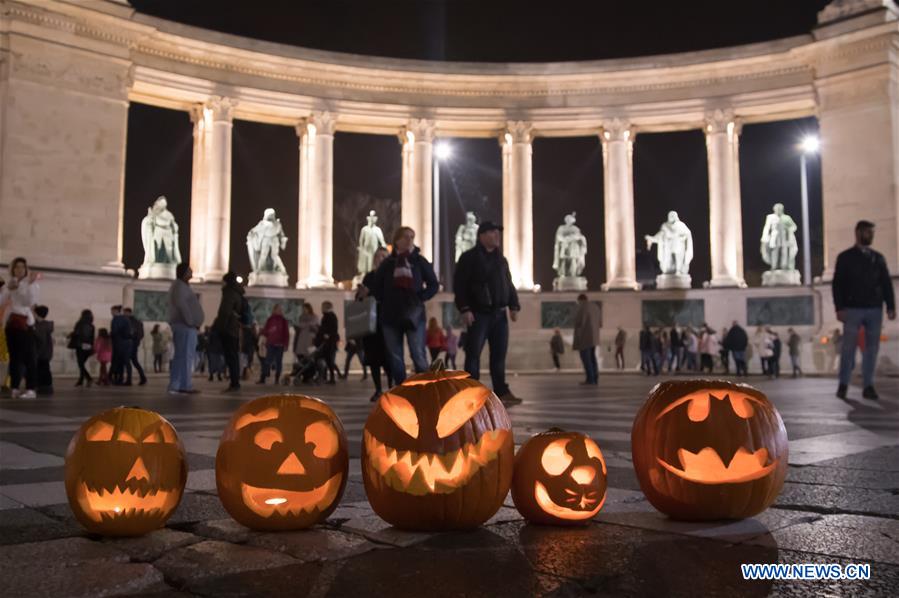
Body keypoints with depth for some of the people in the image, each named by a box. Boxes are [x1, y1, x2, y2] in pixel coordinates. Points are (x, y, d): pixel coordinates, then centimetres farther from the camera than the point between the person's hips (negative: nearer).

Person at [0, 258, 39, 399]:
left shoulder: (31, 283, 0)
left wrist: (31, 284, -18)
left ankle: (31, 389, -9)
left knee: (28, 356, -8)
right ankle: (15, 388, 12)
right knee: (14, 356, 8)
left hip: (25, 322, -5)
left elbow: (31, 302, -14)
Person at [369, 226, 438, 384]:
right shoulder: (388, 262, 7)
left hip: (414, 315, -2)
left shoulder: (419, 261, 4)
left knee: (419, 357, -8)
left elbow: (433, 285, 7)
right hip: (391, 316, 2)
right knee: (395, 358, 4)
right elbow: (375, 286, 12)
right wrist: (385, 301, 1)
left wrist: (420, 298, -6)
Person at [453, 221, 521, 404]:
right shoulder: (469, 258, -3)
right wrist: (464, 309, -16)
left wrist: (513, 306, 8)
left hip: (499, 313, 6)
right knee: (473, 353, -5)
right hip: (479, 313, -6)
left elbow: (509, 284, 19)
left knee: (499, 354, 6)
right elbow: (459, 284, -8)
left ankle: (501, 391, 12)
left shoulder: (501, 259, 17)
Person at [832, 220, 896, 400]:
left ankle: (868, 386, 8)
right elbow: (837, 284, 0)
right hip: (852, 309, -3)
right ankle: (843, 385, 4)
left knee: (872, 348, 2)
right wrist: (839, 308, -9)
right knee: (848, 348, -3)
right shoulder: (845, 257, 4)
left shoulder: (878, 258, 12)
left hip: (875, 309, 3)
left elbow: (886, 283, 11)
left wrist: (890, 306, 1)